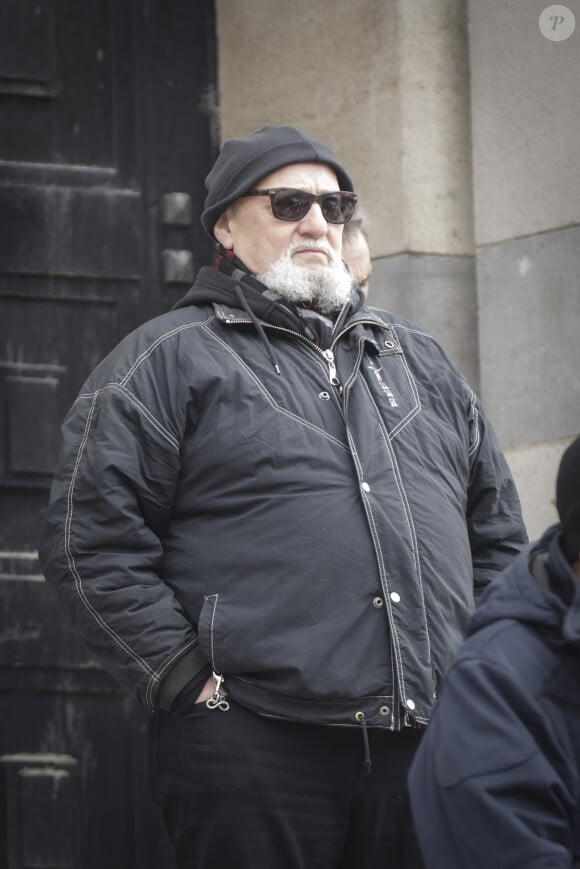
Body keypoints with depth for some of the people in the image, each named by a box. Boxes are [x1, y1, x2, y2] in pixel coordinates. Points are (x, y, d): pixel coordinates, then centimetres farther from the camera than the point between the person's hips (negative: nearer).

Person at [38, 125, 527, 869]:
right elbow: (89, 543, -4)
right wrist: (189, 681, -9)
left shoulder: (416, 360, 23)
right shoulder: (170, 359, 5)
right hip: (252, 746, -5)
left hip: (427, 745, 5)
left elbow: (497, 530, 27)